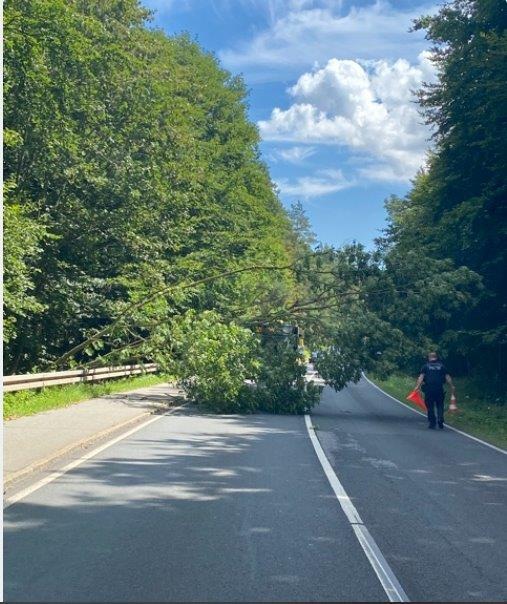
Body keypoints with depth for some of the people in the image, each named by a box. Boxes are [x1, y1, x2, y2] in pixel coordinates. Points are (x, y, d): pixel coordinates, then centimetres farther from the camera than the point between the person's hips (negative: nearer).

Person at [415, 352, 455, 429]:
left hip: (429, 390, -1)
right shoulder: (442, 366, 9)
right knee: (440, 406, 11)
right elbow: (448, 377, 5)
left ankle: (432, 424, 8)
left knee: (430, 407, 7)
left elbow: (421, 377, -6)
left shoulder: (426, 366, 6)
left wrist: (418, 386, -12)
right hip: (439, 389, 1)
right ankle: (440, 422, -2)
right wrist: (452, 387, 12)